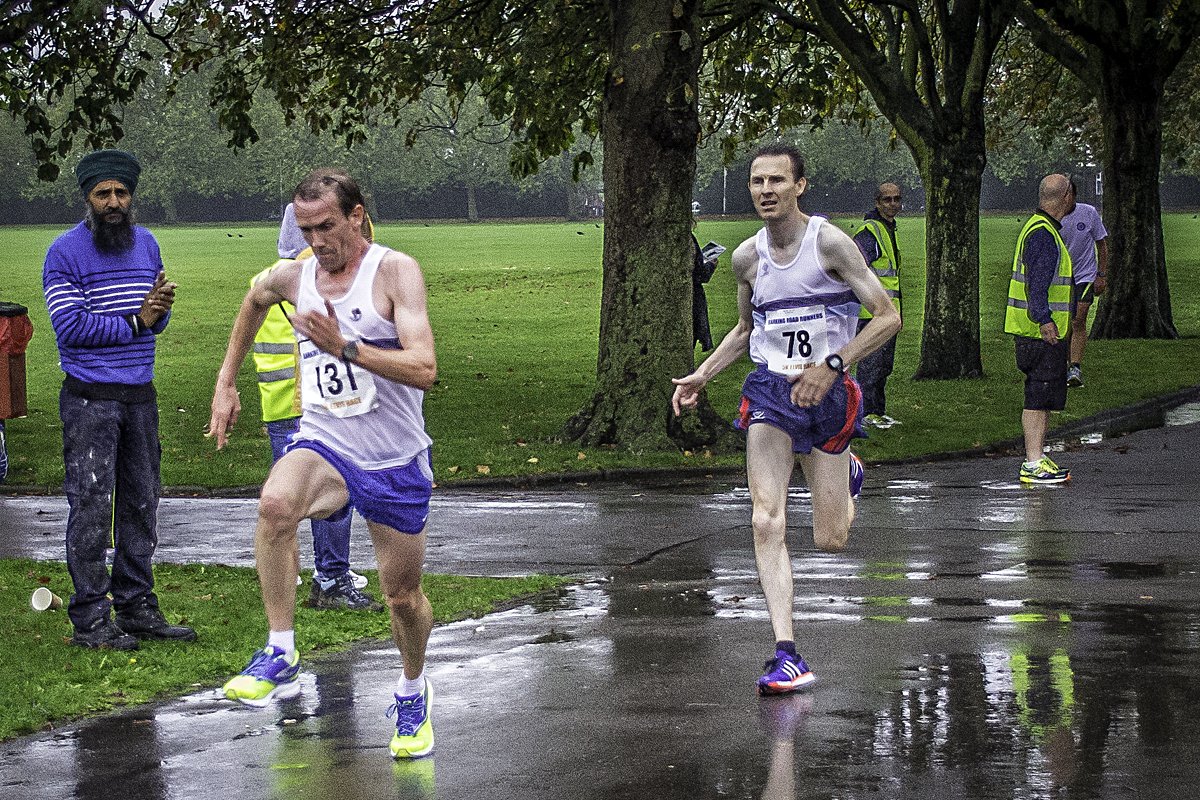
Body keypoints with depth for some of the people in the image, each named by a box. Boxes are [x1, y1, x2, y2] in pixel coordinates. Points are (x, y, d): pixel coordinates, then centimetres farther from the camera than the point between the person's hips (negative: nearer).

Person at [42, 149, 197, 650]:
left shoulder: (146, 244, 10)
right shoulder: (65, 253, -8)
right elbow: (69, 326, -15)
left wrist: (160, 309, -10)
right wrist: (135, 322, -13)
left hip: (140, 396, 6)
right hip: (89, 400, -6)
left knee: (140, 505, 10)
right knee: (91, 507, -6)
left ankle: (136, 607, 18)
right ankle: (90, 620, -2)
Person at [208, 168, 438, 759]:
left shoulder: (395, 271, -13)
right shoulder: (294, 277, 2)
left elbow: (424, 370, -24)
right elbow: (255, 300, 28)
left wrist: (345, 346, -34)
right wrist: (226, 383, 26)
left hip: (394, 460, -2)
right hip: (323, 443, 2)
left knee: (403, 596, 8)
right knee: (275, 502, -33)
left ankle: (413, 692, 39)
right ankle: (280, 657, -26)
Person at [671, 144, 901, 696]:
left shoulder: (830, 243, -11)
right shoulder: (747, 256, 4)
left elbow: (889, 317, -12)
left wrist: (831, 366, -21)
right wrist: (702, 376, 8)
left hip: (828, 395, -3)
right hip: (770, 392, 3)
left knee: (829, 541, 4)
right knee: (766, 523, -15)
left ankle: (847, 475, 40)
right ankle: (787, 657, -16)